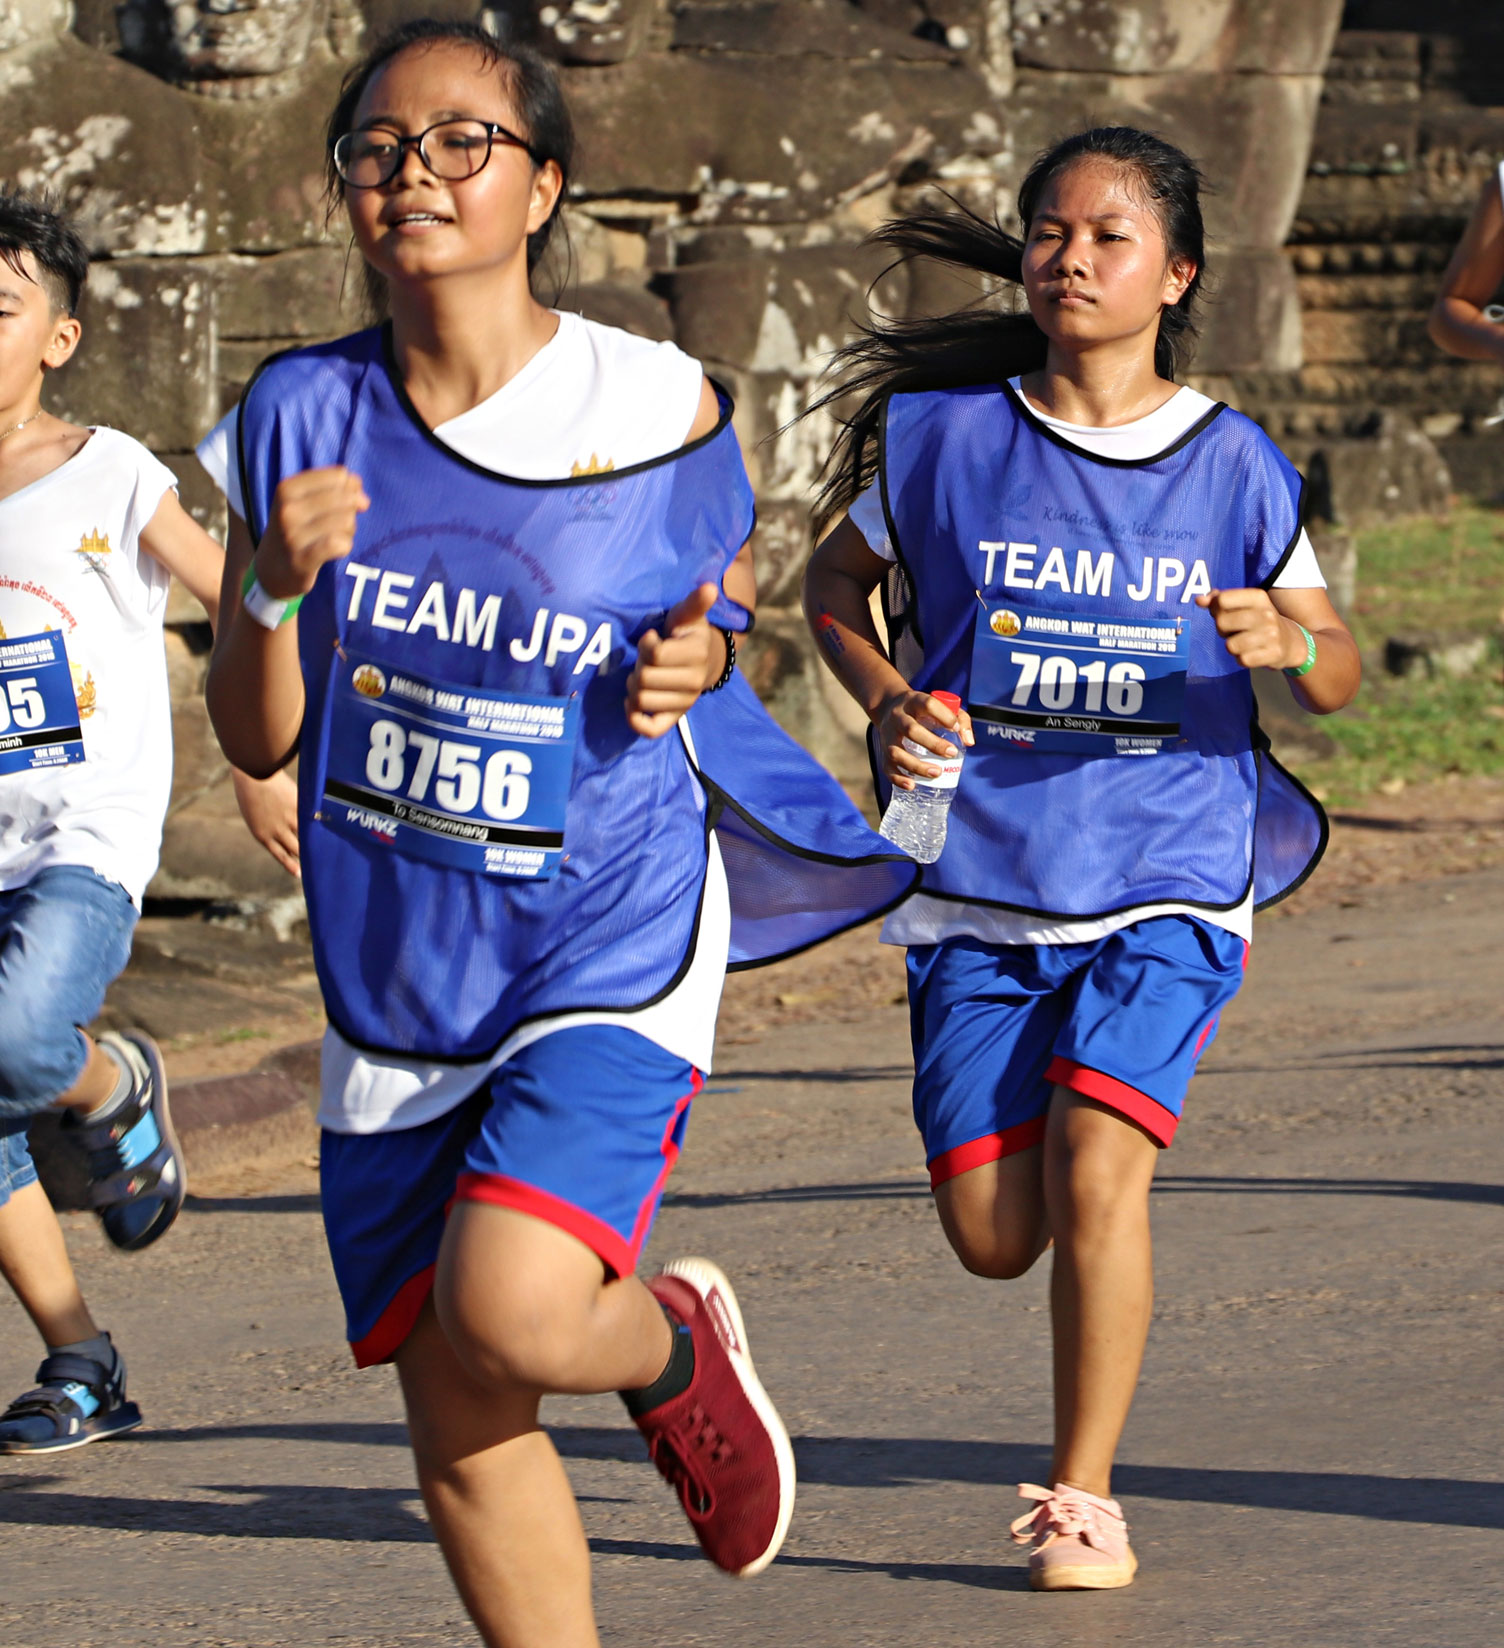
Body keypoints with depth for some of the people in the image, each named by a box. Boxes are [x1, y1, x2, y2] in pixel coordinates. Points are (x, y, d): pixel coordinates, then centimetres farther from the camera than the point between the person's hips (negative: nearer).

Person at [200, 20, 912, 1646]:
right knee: (457, 1428, 4)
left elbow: (723, 582, 13)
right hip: (394, 968, 3)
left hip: (610, 949, -3)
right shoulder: (301, 418, -2)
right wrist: (279, 589, -18)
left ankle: (673, 1345, 11)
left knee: (509, 1312, -24)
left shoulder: (656, 407, -7)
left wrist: (695, 660, -10)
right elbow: (257, 738, 2)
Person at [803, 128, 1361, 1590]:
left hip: (1167, 880, -1)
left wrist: (1287, 639, -16)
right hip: (979, 884, 1)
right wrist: (887, 702, -5)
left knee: (1095, 1166, -19)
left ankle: (1086, 1496, -4)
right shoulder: (942, 435, -1)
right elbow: (835, 580, 15)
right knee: (994, 1237, -1)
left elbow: (1337, 673, 7)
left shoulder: (1232, 468, -1)